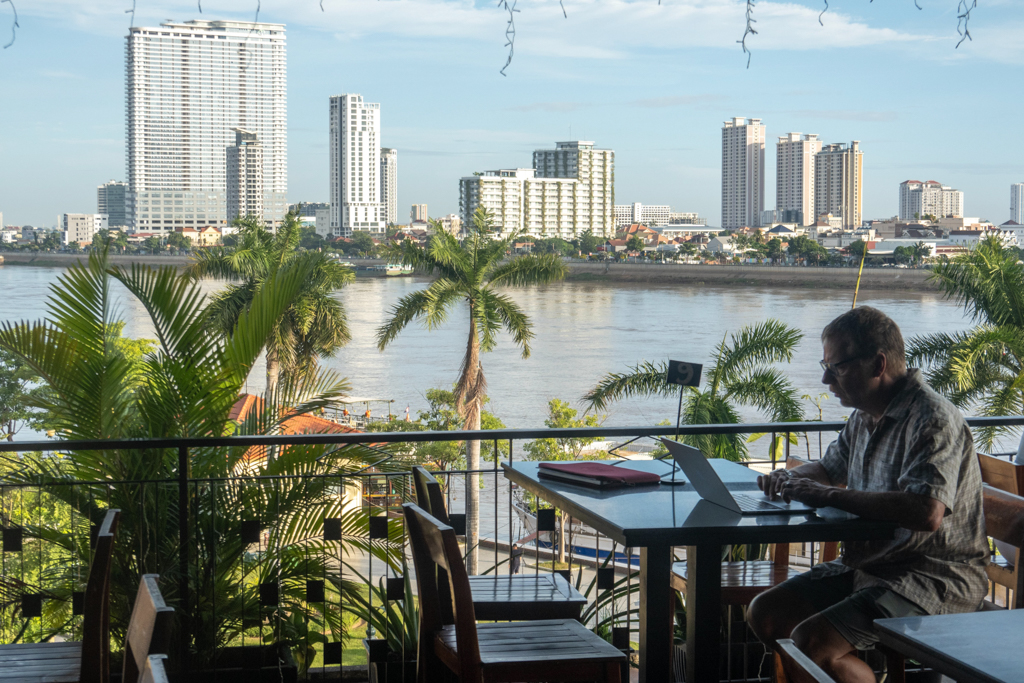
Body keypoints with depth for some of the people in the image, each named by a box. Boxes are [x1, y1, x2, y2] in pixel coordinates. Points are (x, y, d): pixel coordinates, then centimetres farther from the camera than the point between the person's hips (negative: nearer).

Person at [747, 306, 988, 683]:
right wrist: (791, 478, 5)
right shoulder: (865, 416, 10)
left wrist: (829, 496, -28)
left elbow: (927, 513, -34)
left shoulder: (933, 420, -19)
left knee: (810, 642, -25)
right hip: (869, 565, 10)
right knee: (765, 614, 3)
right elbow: (830, 465, 30)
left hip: (938, 578, -10)